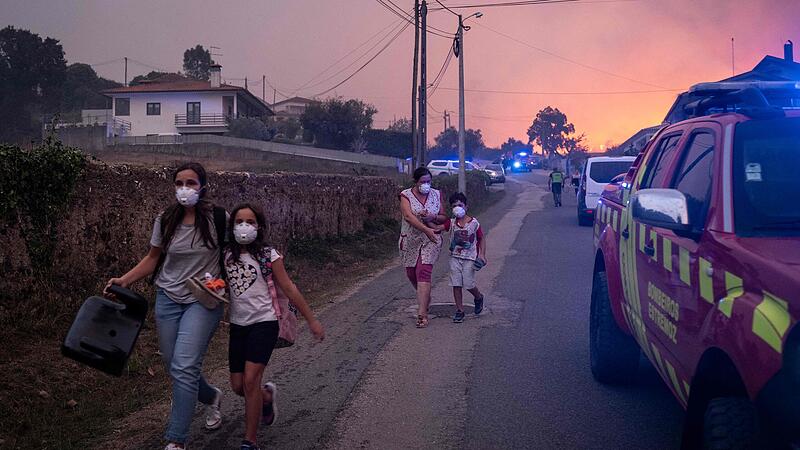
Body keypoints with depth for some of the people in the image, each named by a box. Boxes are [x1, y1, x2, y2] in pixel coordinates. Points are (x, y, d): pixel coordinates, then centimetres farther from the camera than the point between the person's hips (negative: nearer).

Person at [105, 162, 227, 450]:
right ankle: (211, 397, 39)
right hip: (168, 298, 4)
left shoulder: (218, 218, -9)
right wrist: (124, 280, -1)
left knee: (184, 367, -15)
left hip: (204, 300, -4)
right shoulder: (165, 220, 0)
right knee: (174, 367, 7)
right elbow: (153, 258, 11)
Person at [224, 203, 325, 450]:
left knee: (250, 381, -14)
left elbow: (289, 289, -3)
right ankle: (267, 395, 41)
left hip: (264, 323, -5)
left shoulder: (268, 255, -7)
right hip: (238, 325, 5)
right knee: (237, 386, 6)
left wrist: (311, 319, -1)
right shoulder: (227, 255, 3)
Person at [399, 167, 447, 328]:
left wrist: (433, 217, -17)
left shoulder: (436, 195, 2)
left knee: (424, 273, -14)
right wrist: (426, 229, -36)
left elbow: (444, 218, 7)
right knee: (411, 273, 12)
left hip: (431, 240, -1)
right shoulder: (406, 195, -7)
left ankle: (422, 313, -18)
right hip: (410, 240, 1)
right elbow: (408, 216, -23)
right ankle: (425, 297, 43)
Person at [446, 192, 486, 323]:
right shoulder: (451, 223, 2)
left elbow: (482, 238, 3)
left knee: (469, 284, -4)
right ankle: (459, 311, 10)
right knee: (456, 285, 0)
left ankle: (479, 298, 29)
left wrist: (482, 255, -5)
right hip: (455, 257, 3)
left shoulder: (474, 223, -5)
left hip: (469, 258, -3)